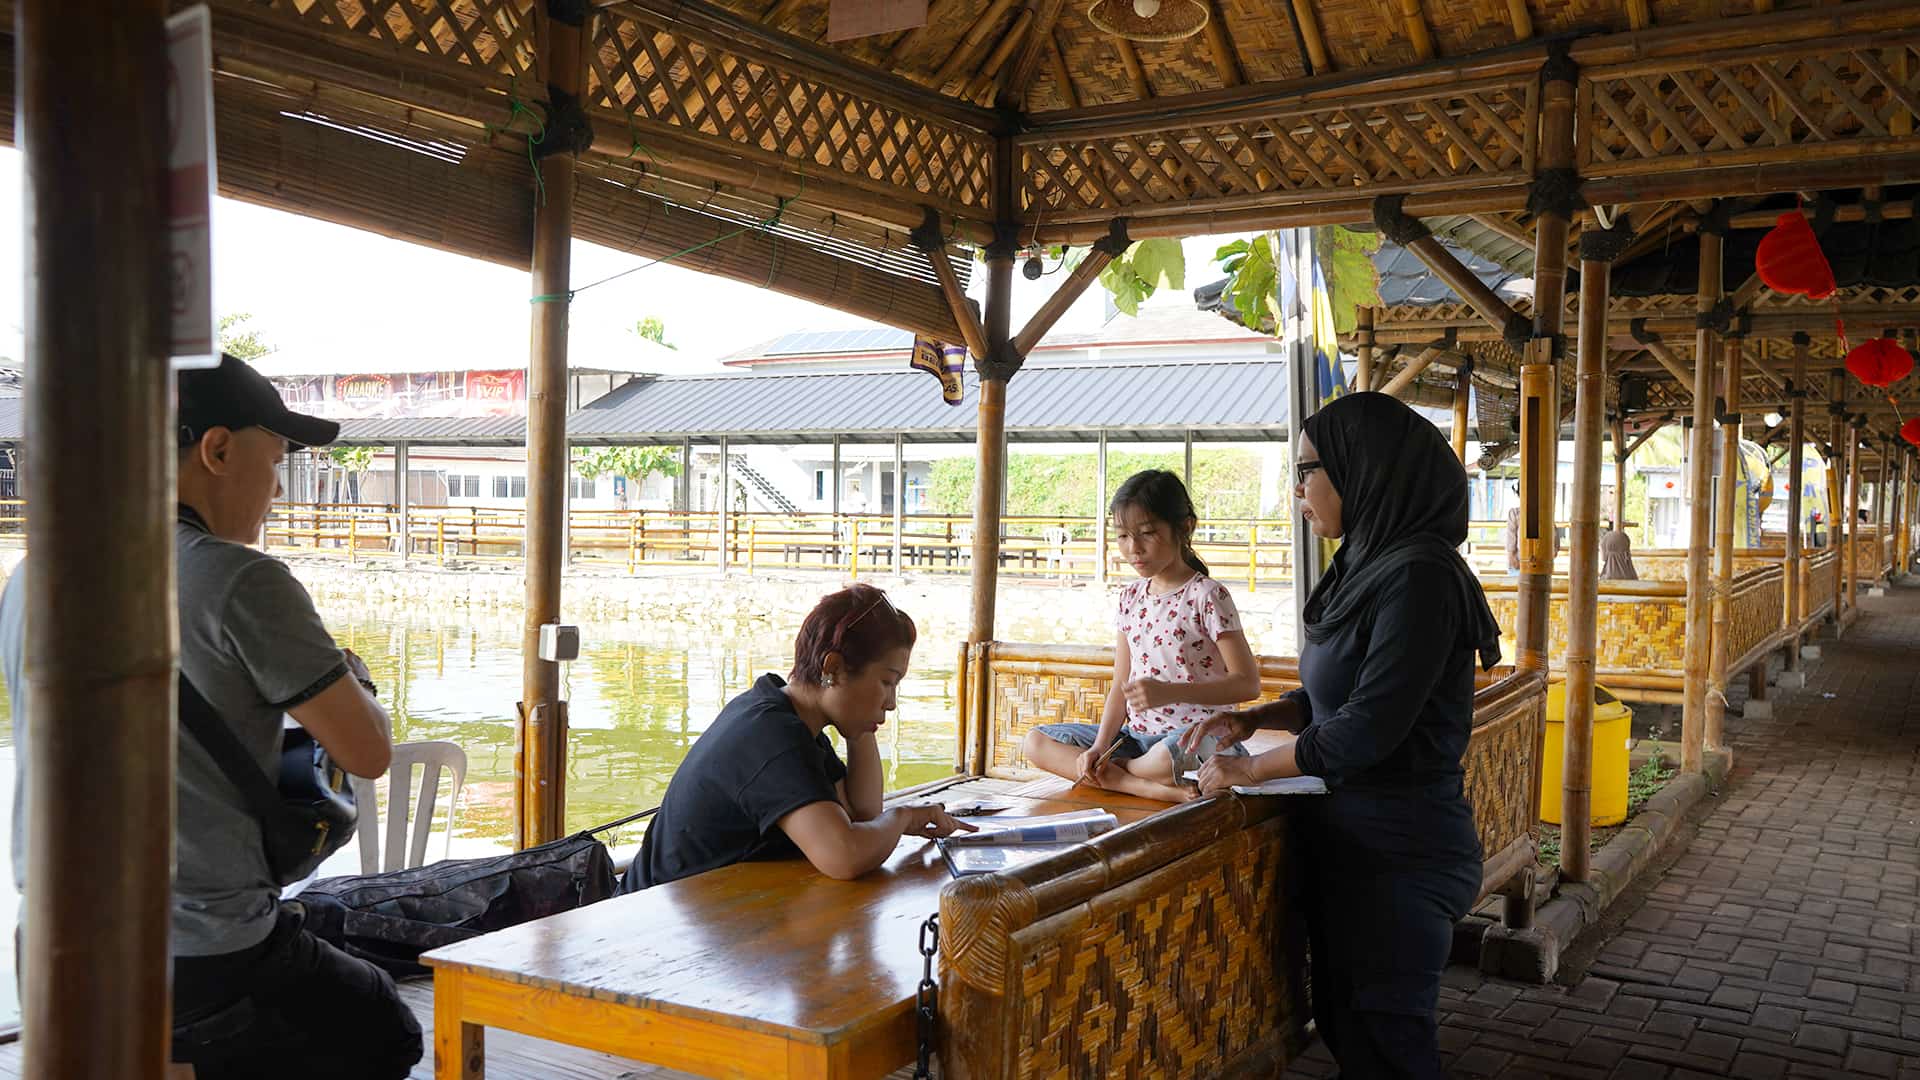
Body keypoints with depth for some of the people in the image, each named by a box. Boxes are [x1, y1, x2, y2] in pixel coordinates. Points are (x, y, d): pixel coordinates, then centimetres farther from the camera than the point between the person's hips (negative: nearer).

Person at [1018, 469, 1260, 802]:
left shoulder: (1206, 595, -7)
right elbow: (1121, 687, 12)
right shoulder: (1131, 598, 12)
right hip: (1136, 734, 7)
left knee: (1167, 758, -42)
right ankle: (1152, 787, -21)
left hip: (1195, 735, -7)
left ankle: (1116, 770, -7)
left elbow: (1248, 684, -12)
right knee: (1035, 741, -7)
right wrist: (1100, 746, -6)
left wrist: (1168, 692, -24)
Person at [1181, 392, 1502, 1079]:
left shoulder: (1419, 576, -21)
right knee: (1342, 1021, 20)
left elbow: (1369, 726, -24)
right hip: (1350, 837, 9)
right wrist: (1254, 718, 3)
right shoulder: (1368, 566, 7)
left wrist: (1252, 769, -13)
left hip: (1397, 849, -9)